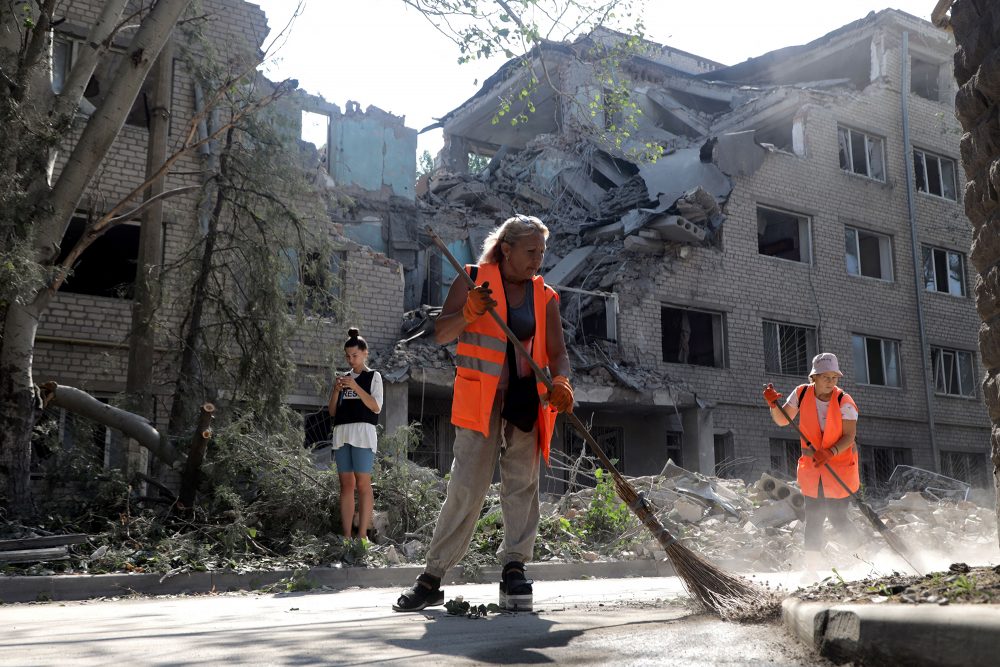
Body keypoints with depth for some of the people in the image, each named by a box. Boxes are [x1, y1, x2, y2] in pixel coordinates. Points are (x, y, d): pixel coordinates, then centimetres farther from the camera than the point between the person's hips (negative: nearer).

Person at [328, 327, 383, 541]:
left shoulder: (373, 376, 11)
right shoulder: (343, 378, 21)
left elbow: (376, 407, -2)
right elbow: (332, 411, 17)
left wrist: (356, 387, -11)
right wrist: (336, 389, 0)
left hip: (363, 433, -4)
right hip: (341, 433, 4)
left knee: (362, 483, -11)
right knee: (346, 485, 0)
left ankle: (362, 535, -13)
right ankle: (346, 536, -2)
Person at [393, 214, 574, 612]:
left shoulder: (545, 297, 11)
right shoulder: (473, 280, 3)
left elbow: (557, 352, 5)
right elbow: (441, 334, -1)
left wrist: (560, 382, -17)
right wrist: (469, 314, -21)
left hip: (527, 398, 3)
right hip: (479, 397, -3)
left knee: (522, 483, 1)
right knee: (467, 486, -5)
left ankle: (514, 569, 8)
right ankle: (432, 577, 4)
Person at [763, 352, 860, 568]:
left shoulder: (844, 401, -14)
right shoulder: (802, 393, -5)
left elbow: (850, 436, -16)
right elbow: (782, 421, 3)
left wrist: (830, 453, -31)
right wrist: (773, 404, -16)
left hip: (841, 464, -3)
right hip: (812, 465, 3)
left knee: (837, 517, -5)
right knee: (813, 517, 3)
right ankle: (812, 564, 11)